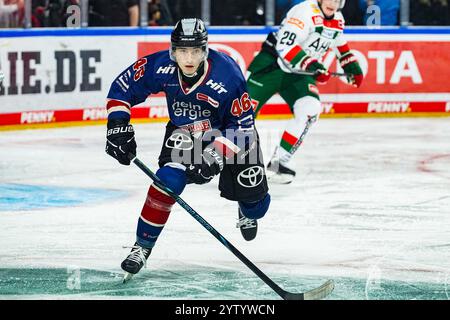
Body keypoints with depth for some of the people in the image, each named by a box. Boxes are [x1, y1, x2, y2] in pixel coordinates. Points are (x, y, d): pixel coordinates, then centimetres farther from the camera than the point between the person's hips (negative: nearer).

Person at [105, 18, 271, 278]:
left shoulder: (227, 75, -34)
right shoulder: (160, 66, -26)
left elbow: (242, 125, -27)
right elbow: (123, 87, -11)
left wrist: (217, 154, -36)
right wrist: (118, 125, -19)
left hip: (229, 132, -1)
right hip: (183, 130, 1)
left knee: (255, 202, 1)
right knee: (169, 178, -26)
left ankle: (248, 212, 42)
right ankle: (143, 246, -13)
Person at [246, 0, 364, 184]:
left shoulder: (337, 20, 5)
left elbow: (339, 42, 28)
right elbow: (285, 45, -29)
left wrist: (351, 65, 24)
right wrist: (312, 65, -35)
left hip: (299, 74, 6)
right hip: (272, 64, -6)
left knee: (310, 109, -17)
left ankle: (278, 161, -12)